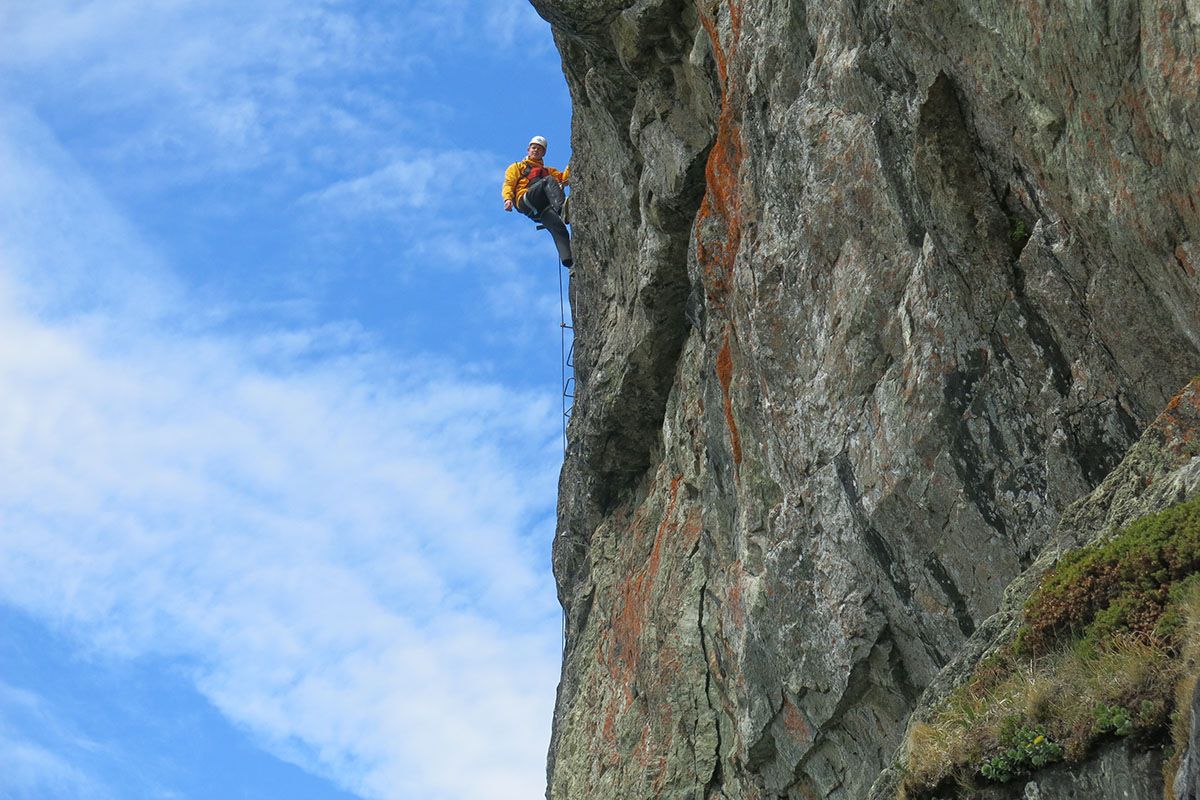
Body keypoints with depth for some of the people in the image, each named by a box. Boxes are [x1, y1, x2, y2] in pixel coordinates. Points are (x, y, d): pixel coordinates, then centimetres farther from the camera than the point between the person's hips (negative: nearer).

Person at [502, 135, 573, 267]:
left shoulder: (548, 170, 41)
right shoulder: (516, 167, 31)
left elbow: (564, 178, 25)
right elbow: (508, 185, 14)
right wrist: (508, 199, -6)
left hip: (542, 208, 3)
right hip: (525, 200, -3)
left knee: (557, 226, -28)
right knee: (549, 180, -30)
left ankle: (569, 259, -50)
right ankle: (562, 209, -55)